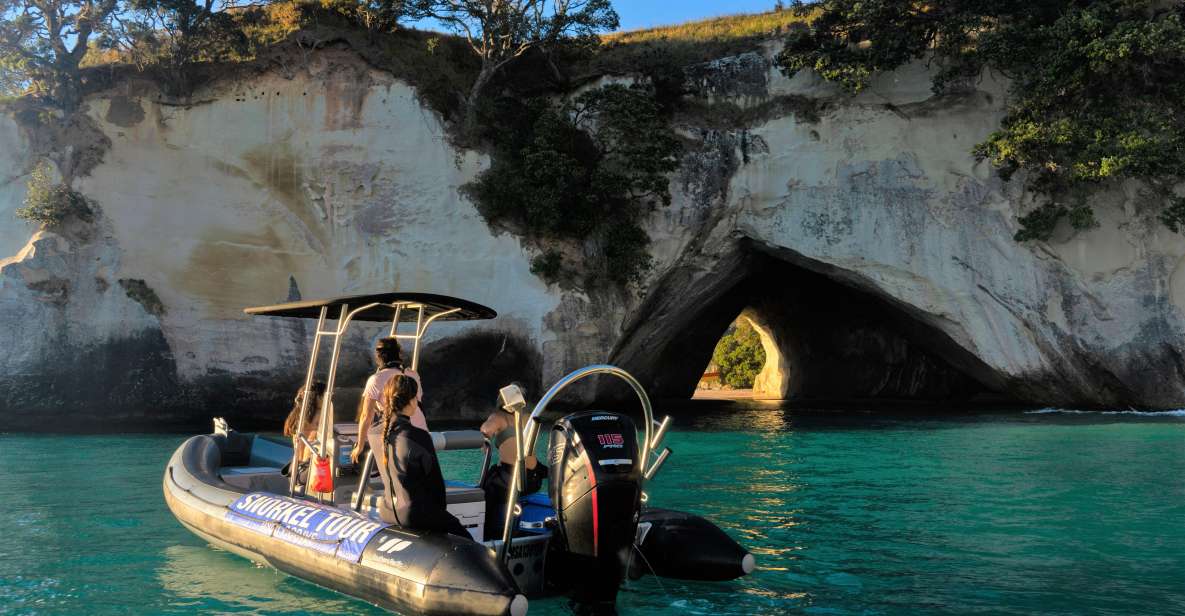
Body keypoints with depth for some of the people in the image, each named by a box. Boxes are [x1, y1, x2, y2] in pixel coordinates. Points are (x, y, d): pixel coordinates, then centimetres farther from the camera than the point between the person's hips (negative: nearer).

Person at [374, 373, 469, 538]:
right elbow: (435, 479, -9)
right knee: (465, 541, 14)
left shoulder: (374, 434, -4)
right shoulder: (419, 437, -24)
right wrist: (441, 508, 5)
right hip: (417, 515, -7)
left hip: (387, 512, 7)